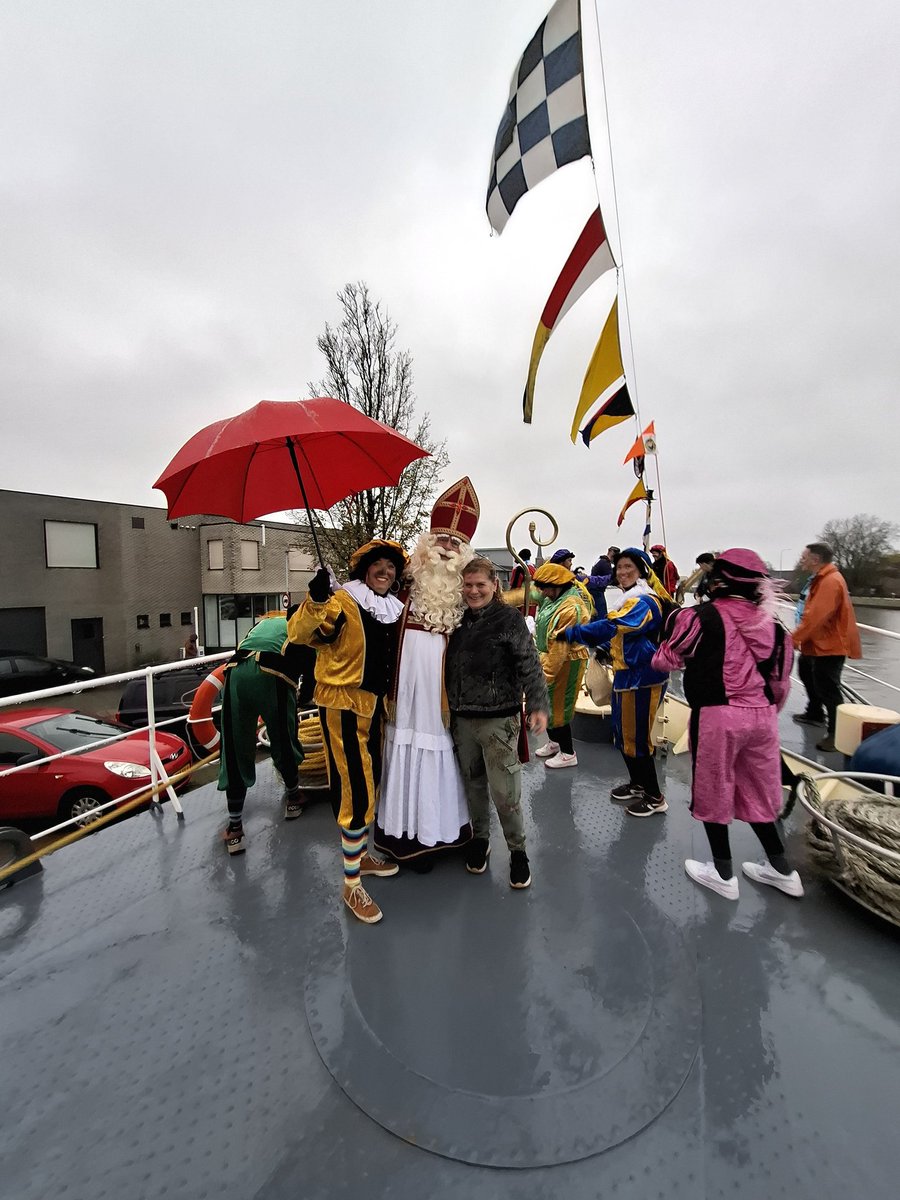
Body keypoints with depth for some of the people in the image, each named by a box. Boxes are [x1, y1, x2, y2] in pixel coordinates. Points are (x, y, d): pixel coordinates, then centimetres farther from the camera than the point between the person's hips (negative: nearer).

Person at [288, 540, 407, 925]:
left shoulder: (393, 609, 9)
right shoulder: (342, 602, -13)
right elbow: (299, 634, -28)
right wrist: (315, 600, -42)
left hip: (374, 705, 8)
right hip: (342, 704, -7)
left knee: (370, 781, 19)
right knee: (355, 789, -4)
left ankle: (362, 854, 41)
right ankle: (351, 885, 15)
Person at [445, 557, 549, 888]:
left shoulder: (510, 619, -9)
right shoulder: (459, 620, 7)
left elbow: (530, 666, -12)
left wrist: (538, 705, -20)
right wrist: (451, 710, 17)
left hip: (499, 720, -5)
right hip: (462, 719, 5)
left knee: (505, 791, 0)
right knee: (473, 784, 17)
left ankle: (518, 850, 24)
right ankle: (480, 838, 39)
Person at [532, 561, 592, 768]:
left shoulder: (571, 608, -26)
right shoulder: (556, 598, 5)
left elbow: (560, 647, -26)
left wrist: (547, 673, -21)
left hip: (565, 663, -9)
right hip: (551, 658, 9)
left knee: (557, 706, 2)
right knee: (547, 702, 19)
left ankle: (568, 754, 19)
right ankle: (554, 742, 39)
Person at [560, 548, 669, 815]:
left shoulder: (644, 601, -19)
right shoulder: (632, 599, 15)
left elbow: (612, 626, -31)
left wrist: (572, 633, -27)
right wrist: (605, 648, 10)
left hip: (643, 678, -10)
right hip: (627, 675, 10)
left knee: (636, 737, 0)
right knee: (623, 734, 18)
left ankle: (655, 798, 17)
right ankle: (638, 784, 37)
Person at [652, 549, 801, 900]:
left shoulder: (701, 617, -12)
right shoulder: (771, 624, 7)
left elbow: (666, 660, -3)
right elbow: (781, 680, 14)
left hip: (716, 716, -6)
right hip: (762, 716, 6)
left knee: (714, 791, 12)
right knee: (757, 791, 23)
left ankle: (722, 874, 26)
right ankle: (781, 870, 36)